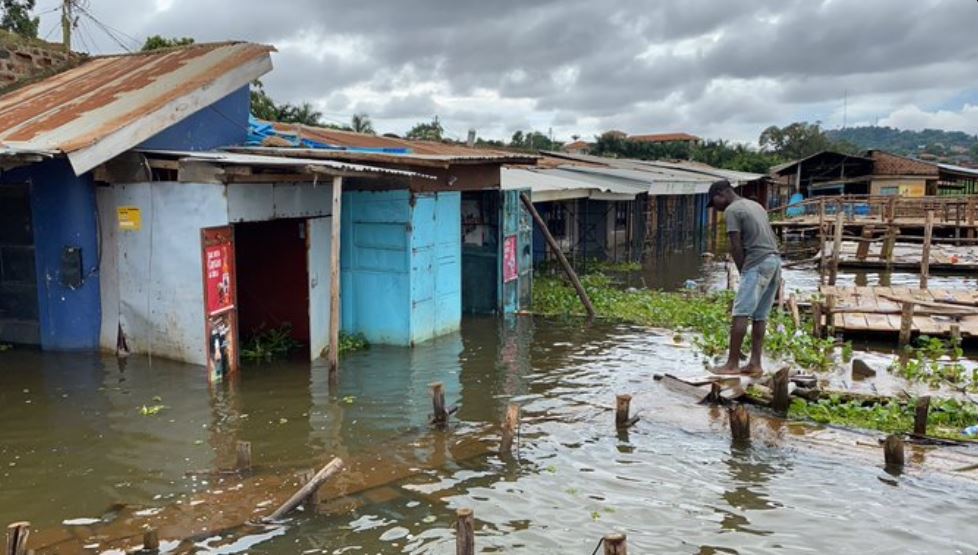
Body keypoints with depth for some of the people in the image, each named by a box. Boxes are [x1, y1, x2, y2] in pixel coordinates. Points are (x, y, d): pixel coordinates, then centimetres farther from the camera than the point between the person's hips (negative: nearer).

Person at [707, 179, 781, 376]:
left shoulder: (732, 210, -4)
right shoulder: (756, 205, 23)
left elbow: (736, 247, -9)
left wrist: (743, 272, 0)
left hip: (758, 263, -9)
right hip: (775, 260, 9)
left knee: (740, 314, -8)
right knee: (760, 316, 8)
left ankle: (732, 364, -8)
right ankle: (755, 363, 7)